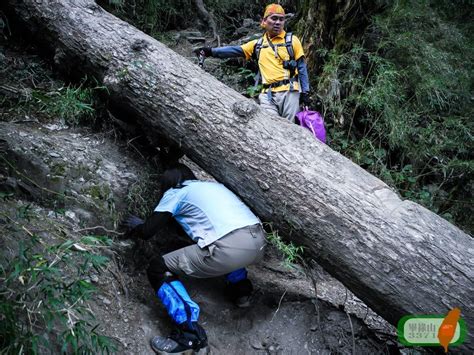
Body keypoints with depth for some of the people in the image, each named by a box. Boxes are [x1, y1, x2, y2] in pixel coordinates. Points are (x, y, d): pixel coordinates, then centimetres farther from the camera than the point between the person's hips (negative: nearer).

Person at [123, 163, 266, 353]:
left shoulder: (175, 192, 15)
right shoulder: (214, 185, 32)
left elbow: (148, 231, 14)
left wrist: (137, 226, 38)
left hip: (229, 249, -7)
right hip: (259, 241, 8)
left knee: (158, 269, 6)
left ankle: (190, 333, -5)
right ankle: (241, 290, 32)